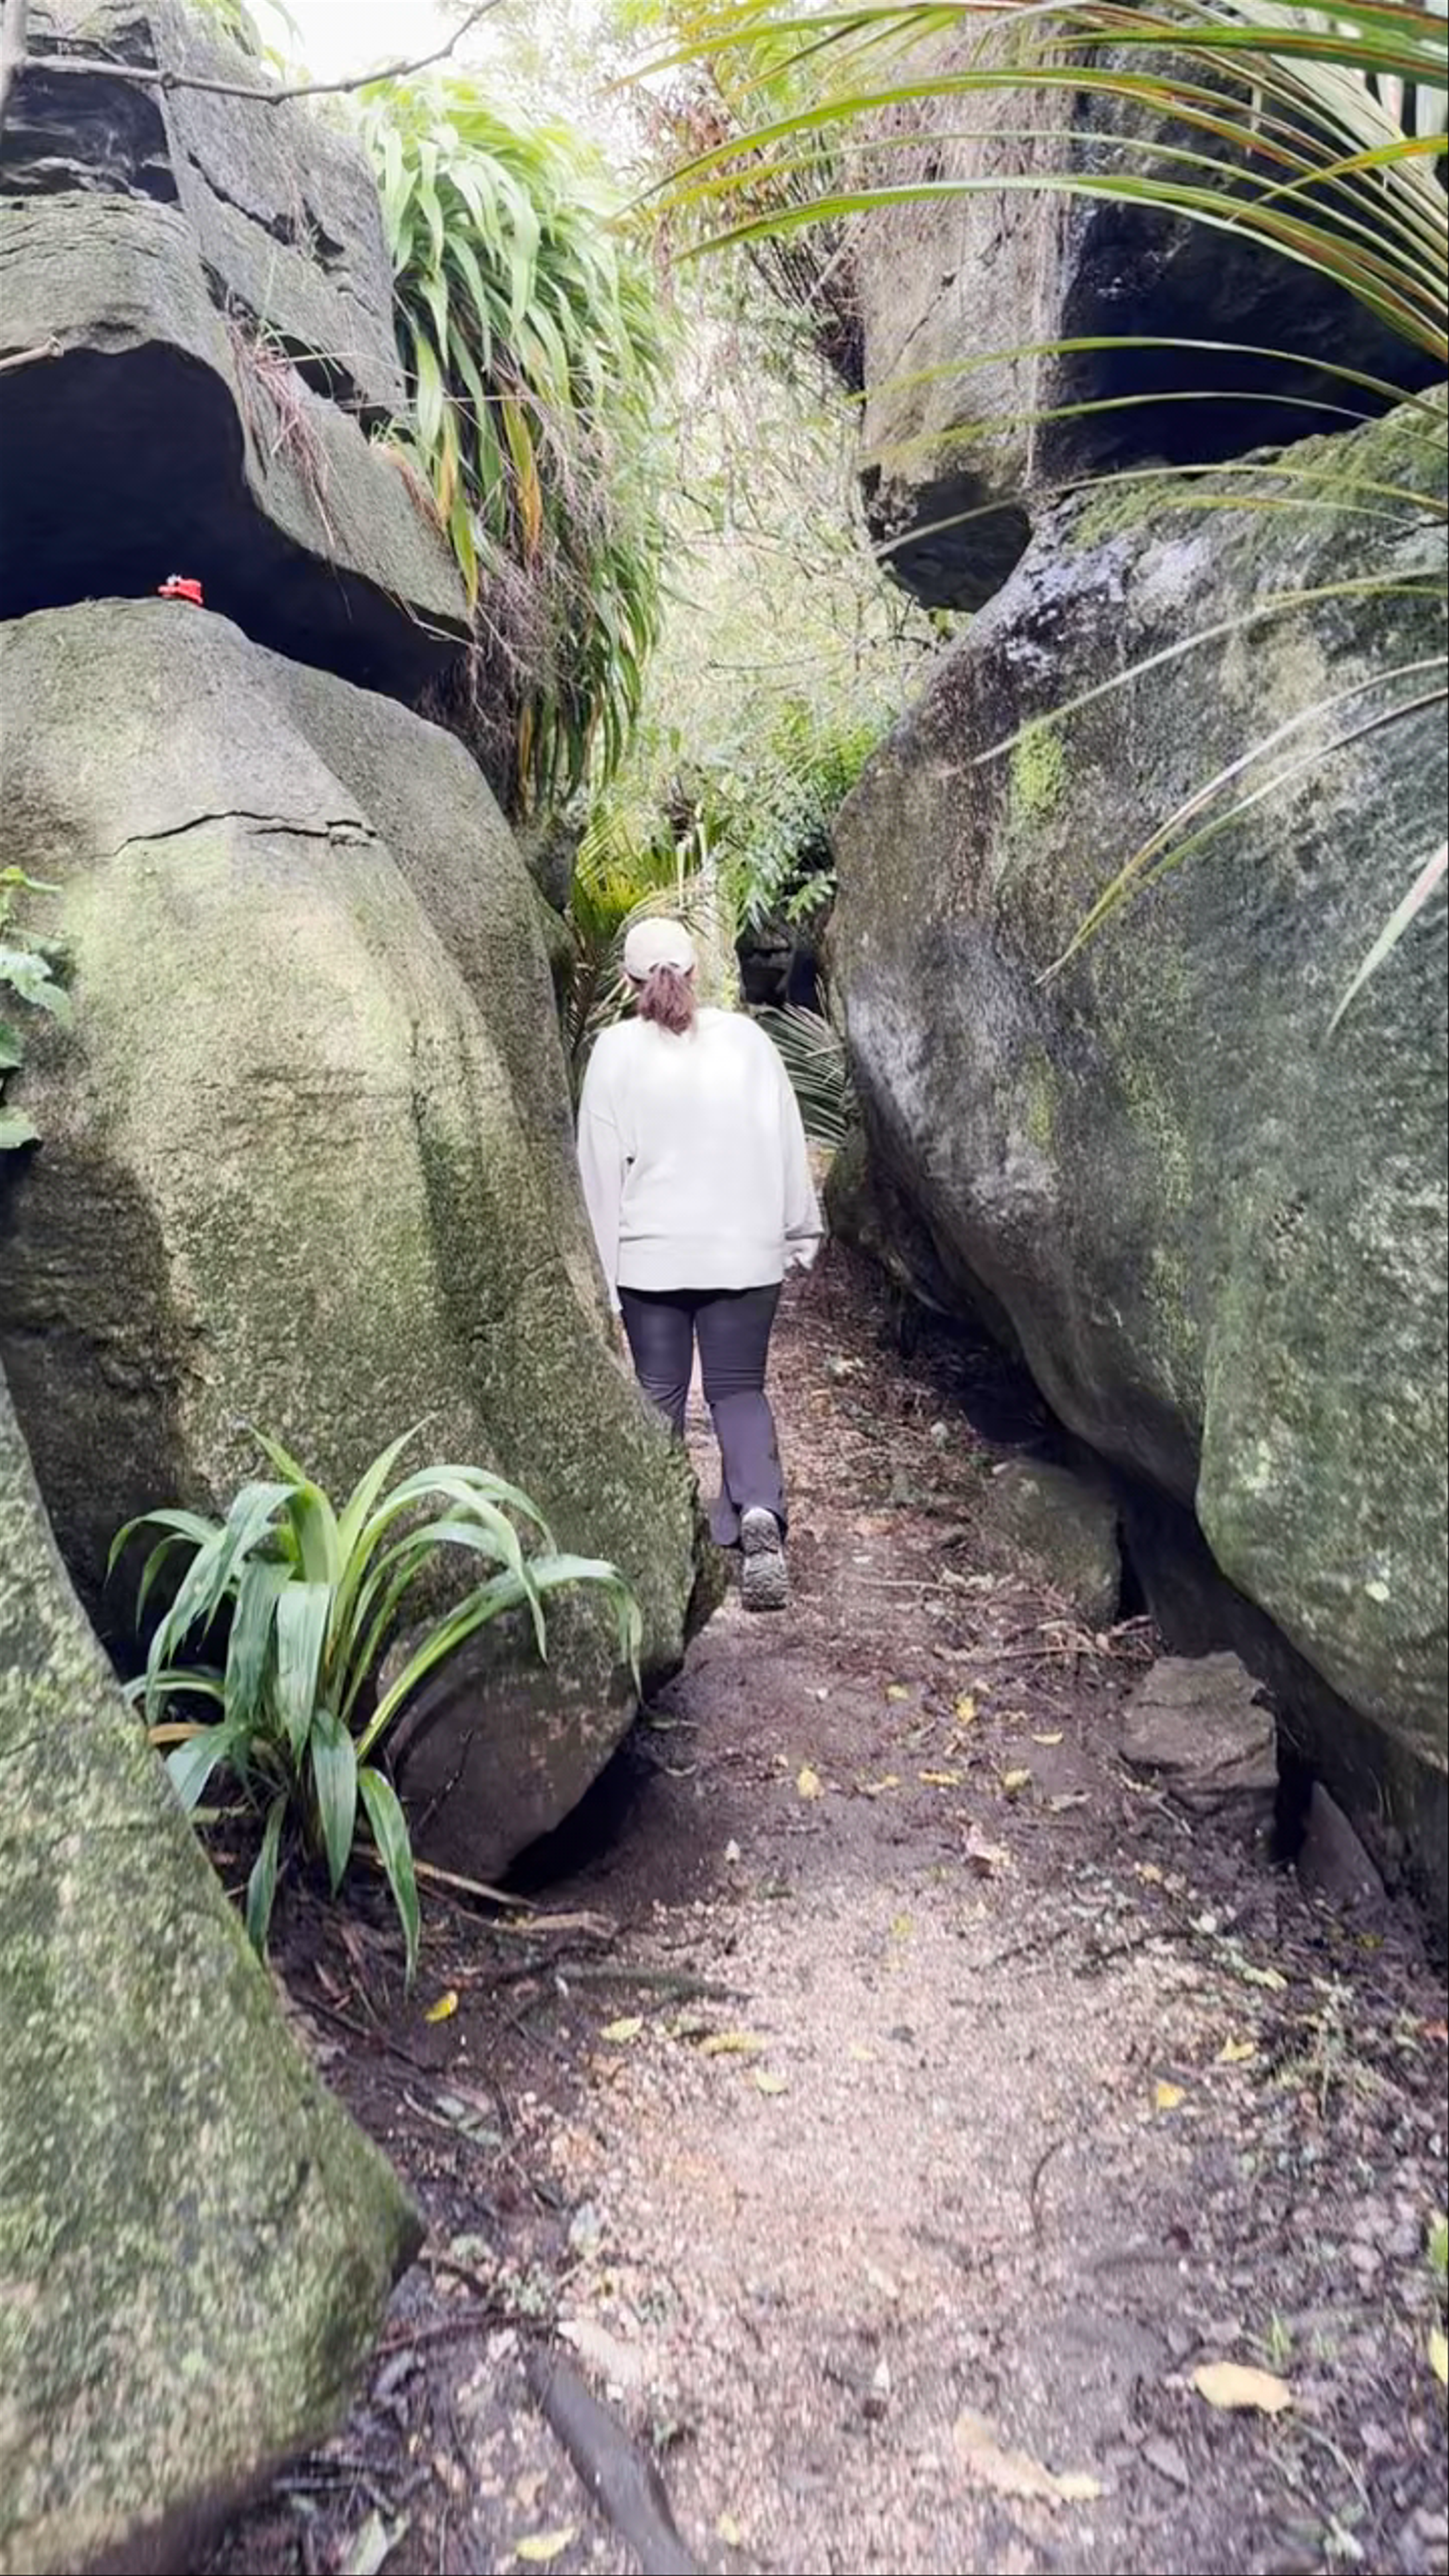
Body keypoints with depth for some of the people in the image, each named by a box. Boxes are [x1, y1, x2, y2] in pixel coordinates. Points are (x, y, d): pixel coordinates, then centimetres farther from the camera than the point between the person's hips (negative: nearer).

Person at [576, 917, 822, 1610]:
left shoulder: (616, 1050, -3)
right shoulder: (746, 1039, 1)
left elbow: (601, 1164, -2)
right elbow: (785, 1142, 4)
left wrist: (604, 1265, 4)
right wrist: (800, 1233, 14)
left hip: (649, 1254, -1)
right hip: (743, 1250, 1)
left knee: (660, 1392, 11)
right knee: (739, 1389, 9)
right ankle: (759, 1510, -13)